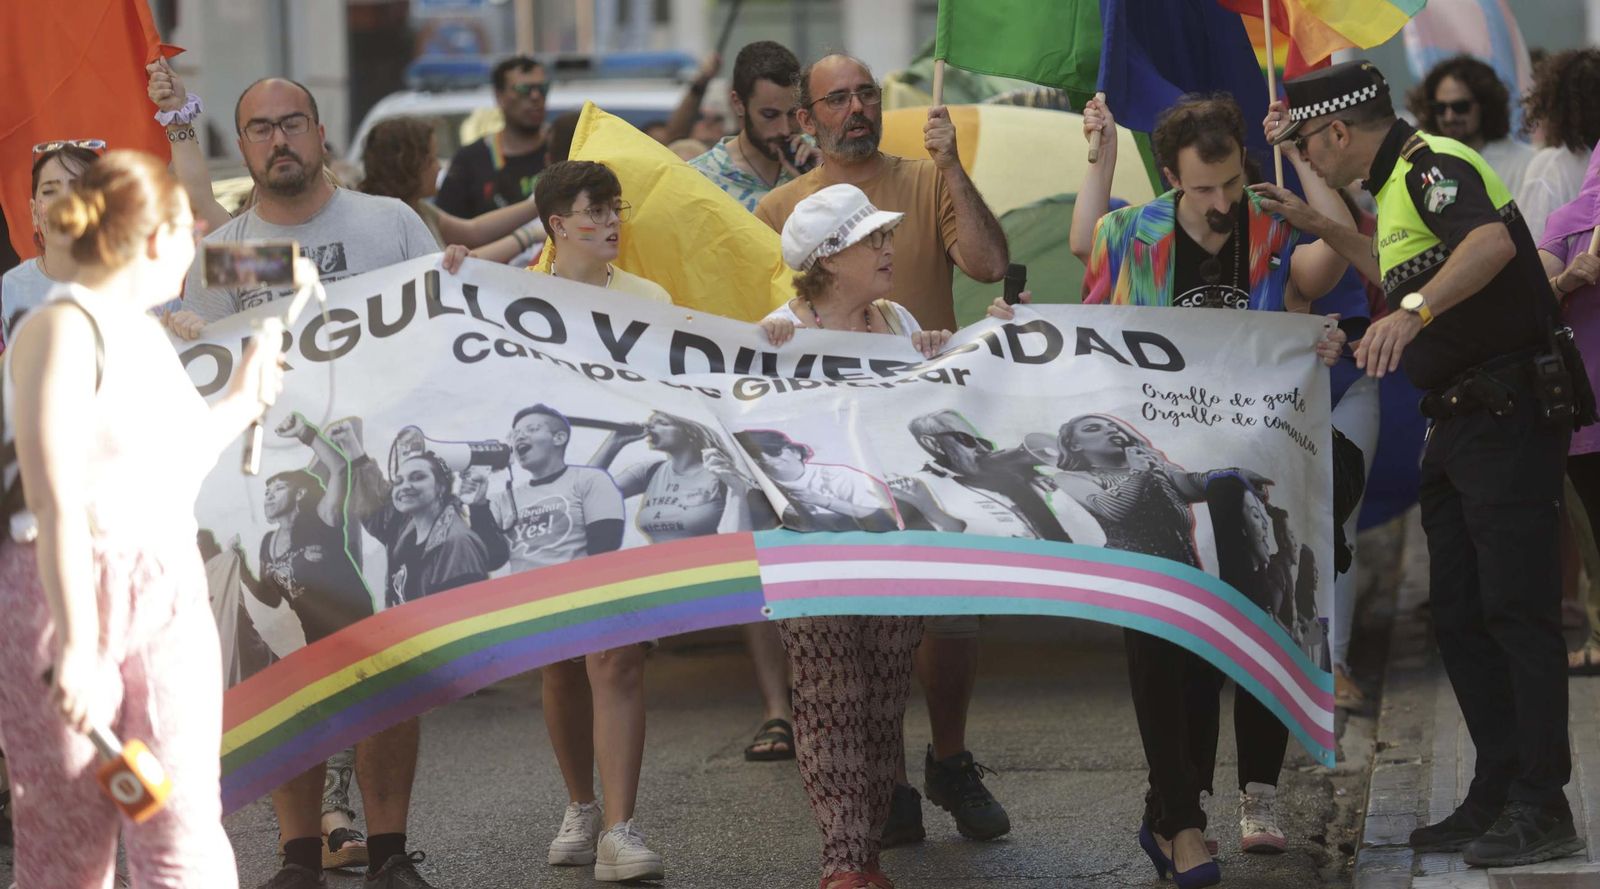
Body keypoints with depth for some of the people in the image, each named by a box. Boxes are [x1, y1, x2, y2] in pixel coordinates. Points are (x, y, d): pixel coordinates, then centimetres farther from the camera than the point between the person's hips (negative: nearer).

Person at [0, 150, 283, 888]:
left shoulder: (146, 335, 15)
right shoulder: (61, 331, -12)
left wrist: (240, 402, 36)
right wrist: (75, 643, -28)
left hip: (169, 597, 7)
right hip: (65, 596, -7)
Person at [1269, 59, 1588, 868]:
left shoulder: (1433, 166, -14)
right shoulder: (1401, 182, 18)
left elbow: (1492, 241, -35)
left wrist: (1413, 311, -48)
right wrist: (1325, 231, 32)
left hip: (1510, 417, -11)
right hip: (1459, 424, 11)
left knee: (1516, 610, -10)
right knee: (1458, 613, 11)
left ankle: (1541, 808, -8)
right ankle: (1496, 795, 17)